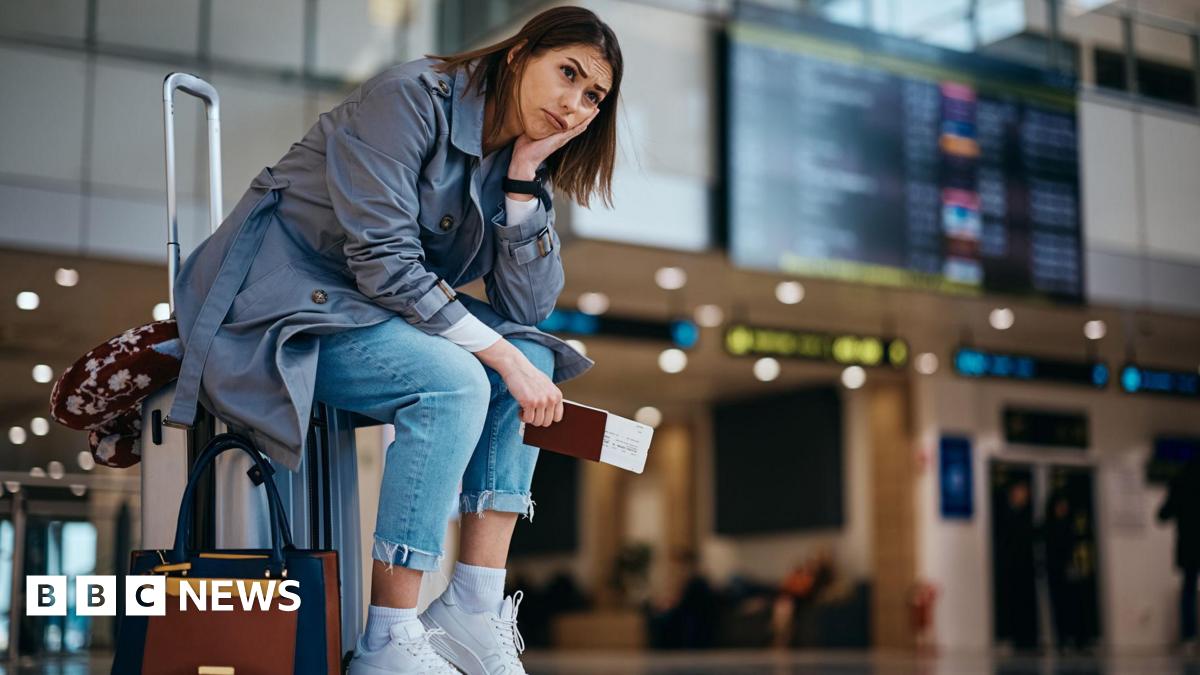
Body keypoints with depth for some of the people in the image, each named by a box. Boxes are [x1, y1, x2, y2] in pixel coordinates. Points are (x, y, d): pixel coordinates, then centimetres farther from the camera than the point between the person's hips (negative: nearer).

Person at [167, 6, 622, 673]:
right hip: (279, 300, -8)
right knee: (452, 380, -28)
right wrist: (500, 354, -25)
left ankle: (474, 605, -9)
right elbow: (385, 263, -25)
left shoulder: (512, 160, 6)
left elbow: (527, 309, -2)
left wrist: (525, 173, -11)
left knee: (533, 358, -6)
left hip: (374, 307, 8)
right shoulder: (412, 98, -17)